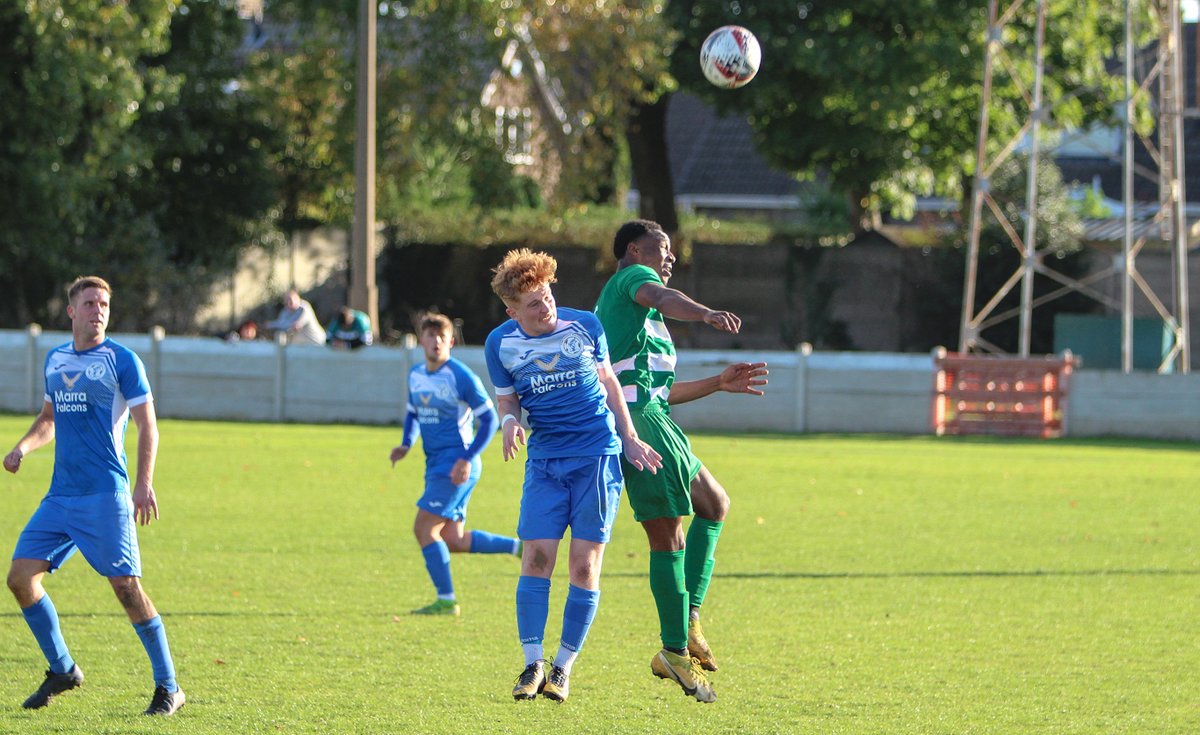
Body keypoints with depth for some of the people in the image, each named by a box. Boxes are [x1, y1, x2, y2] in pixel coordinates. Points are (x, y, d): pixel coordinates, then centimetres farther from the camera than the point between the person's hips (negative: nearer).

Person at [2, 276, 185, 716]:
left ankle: (168, 688, -3)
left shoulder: (121, 360, -4)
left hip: (105, 495, -6)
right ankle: (62, 670, 16)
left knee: (126, 585, -11)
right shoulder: (55, 360, 14)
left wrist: (144, 485, -15)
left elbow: (147, 425, -5)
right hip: (60, 495, 6)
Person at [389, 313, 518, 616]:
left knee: (424, 528, -13)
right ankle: (518, 547, 21)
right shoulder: (415, 375, 10)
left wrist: (467, 460, -18)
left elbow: (489, 419, -10)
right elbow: (412, 413, 25)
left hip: (456, 466, -8)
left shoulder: (461, 377, -13)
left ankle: (446, 600, -6)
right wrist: (406, 445, 5)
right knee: (453, 540, 9)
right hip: (435, 465, 8)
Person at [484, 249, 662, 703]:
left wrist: (629, 439, 11)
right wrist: (510, 422, -12)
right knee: (536, 559, -9)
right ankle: (533, 663, 0)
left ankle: (564, 667, 5)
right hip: (544, 460, 1)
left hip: (597, 456, -1)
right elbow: (507, 399, 11)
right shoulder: (500, 344, -1)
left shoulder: (584, 327, -2)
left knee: (585, 566, -4)